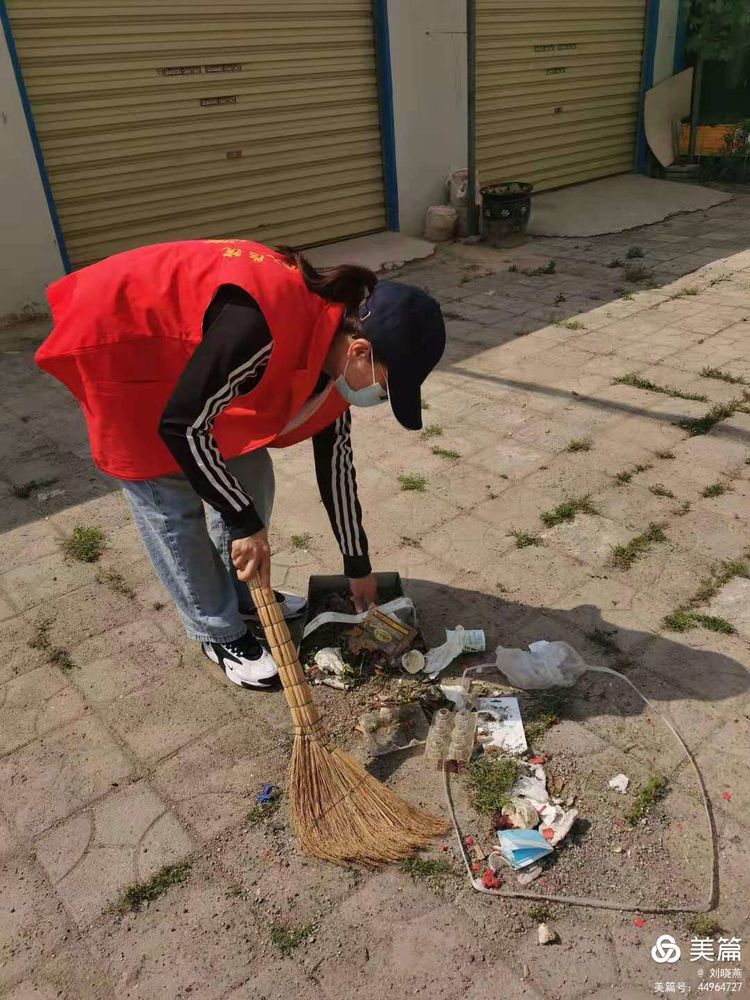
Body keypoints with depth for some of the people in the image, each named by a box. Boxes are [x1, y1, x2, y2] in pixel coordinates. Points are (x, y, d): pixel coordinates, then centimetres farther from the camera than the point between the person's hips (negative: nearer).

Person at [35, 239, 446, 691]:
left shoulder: (337, 342, -11)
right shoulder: (264, 324, -39)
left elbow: (336, 459, 0)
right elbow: (181, 425, -31)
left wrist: (358, 565, 8)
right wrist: (244, 523, -21)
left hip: (181, 341, 8)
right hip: (117, 340, -7)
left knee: (251, 478, 8)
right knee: (172, 504, -2)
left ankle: (243, 595, 30)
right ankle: (220, 633, 16)